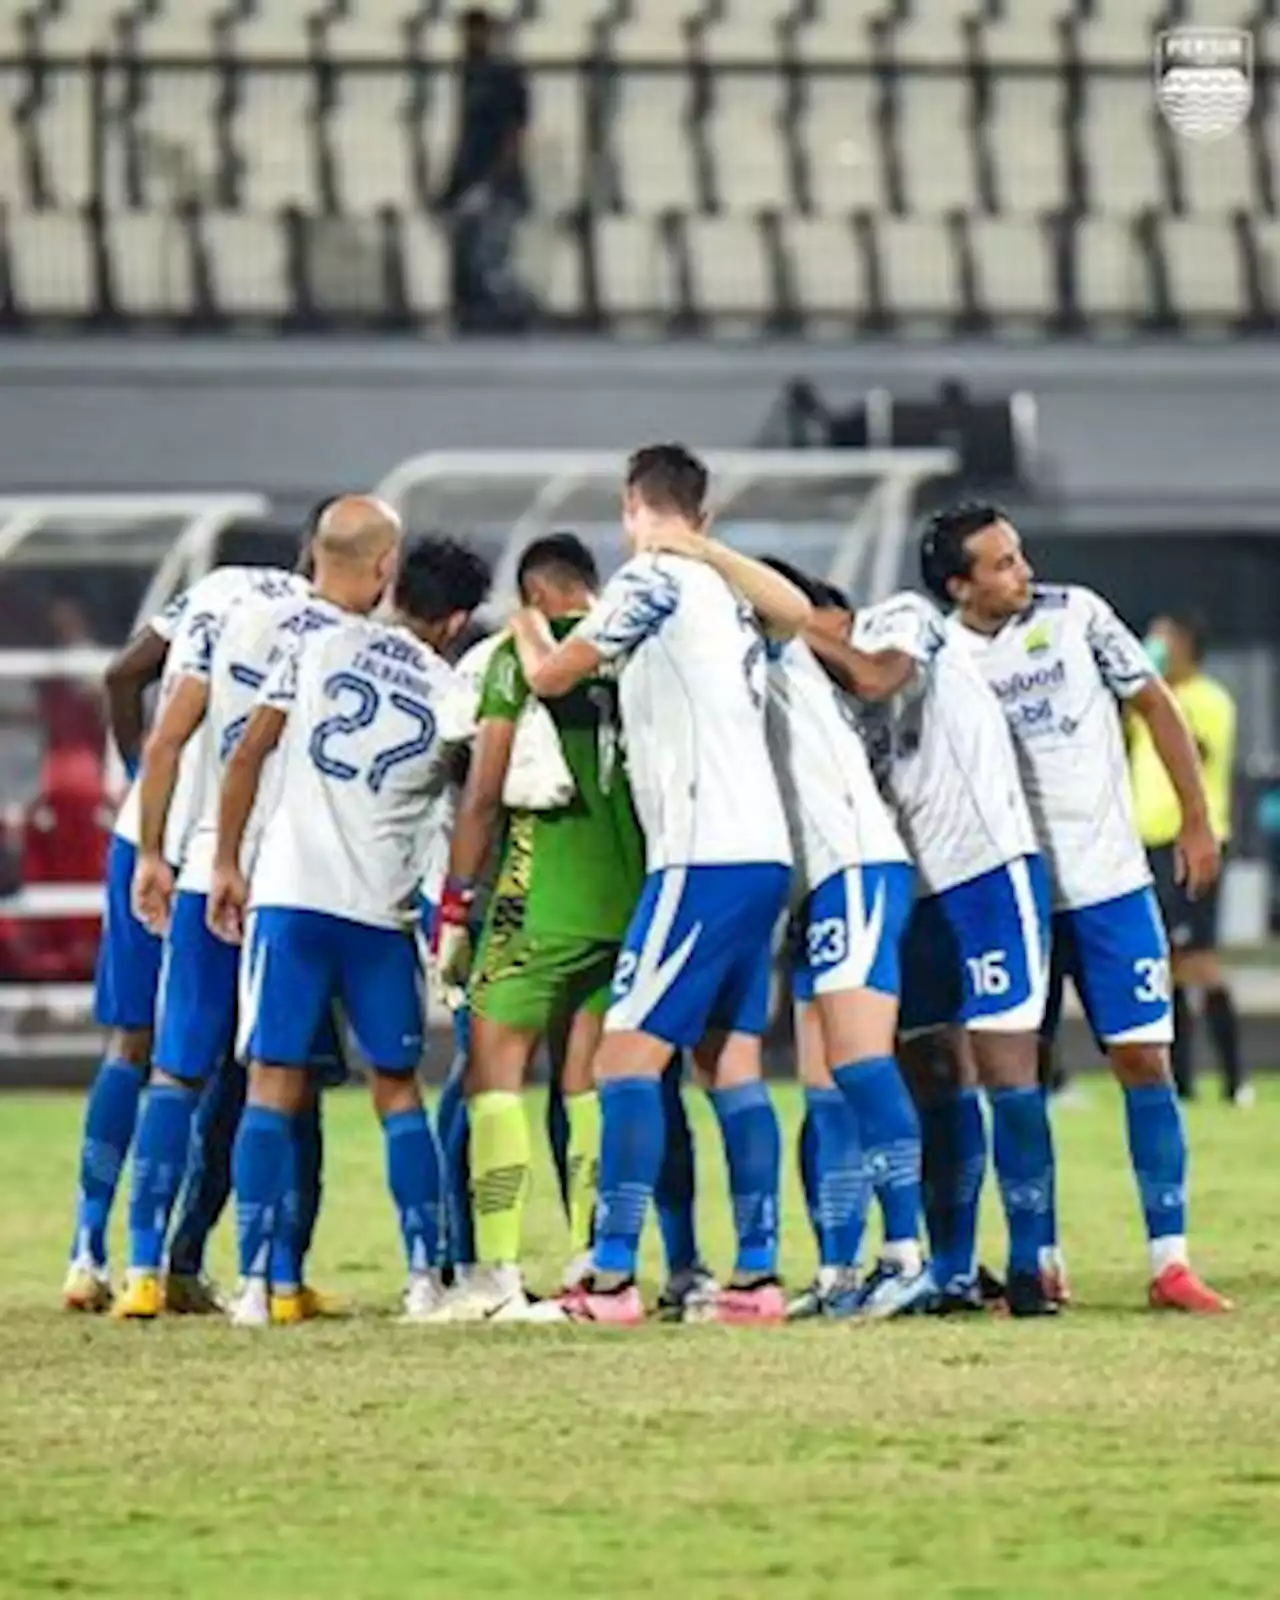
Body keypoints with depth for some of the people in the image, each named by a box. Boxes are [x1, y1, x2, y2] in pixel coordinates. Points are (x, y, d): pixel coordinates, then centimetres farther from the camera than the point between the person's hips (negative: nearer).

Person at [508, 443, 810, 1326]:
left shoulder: (654, 580, -6)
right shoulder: (726, 590, 17)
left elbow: (550, 675, 1)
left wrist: (527, 632, 22)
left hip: (705, 856, -9)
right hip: (761, 851, 9)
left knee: (629, 1050, -9)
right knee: (729, 1057, 10)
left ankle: (612, 1276, -15)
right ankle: (757, 1273, 7)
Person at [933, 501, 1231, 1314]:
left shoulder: (1076, 615, -3)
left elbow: (1155, 705, 6)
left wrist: (1196, 819, 5)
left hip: (1109, 879, 0)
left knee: (1144, 1057, -5)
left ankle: (1170, 1260, -3)